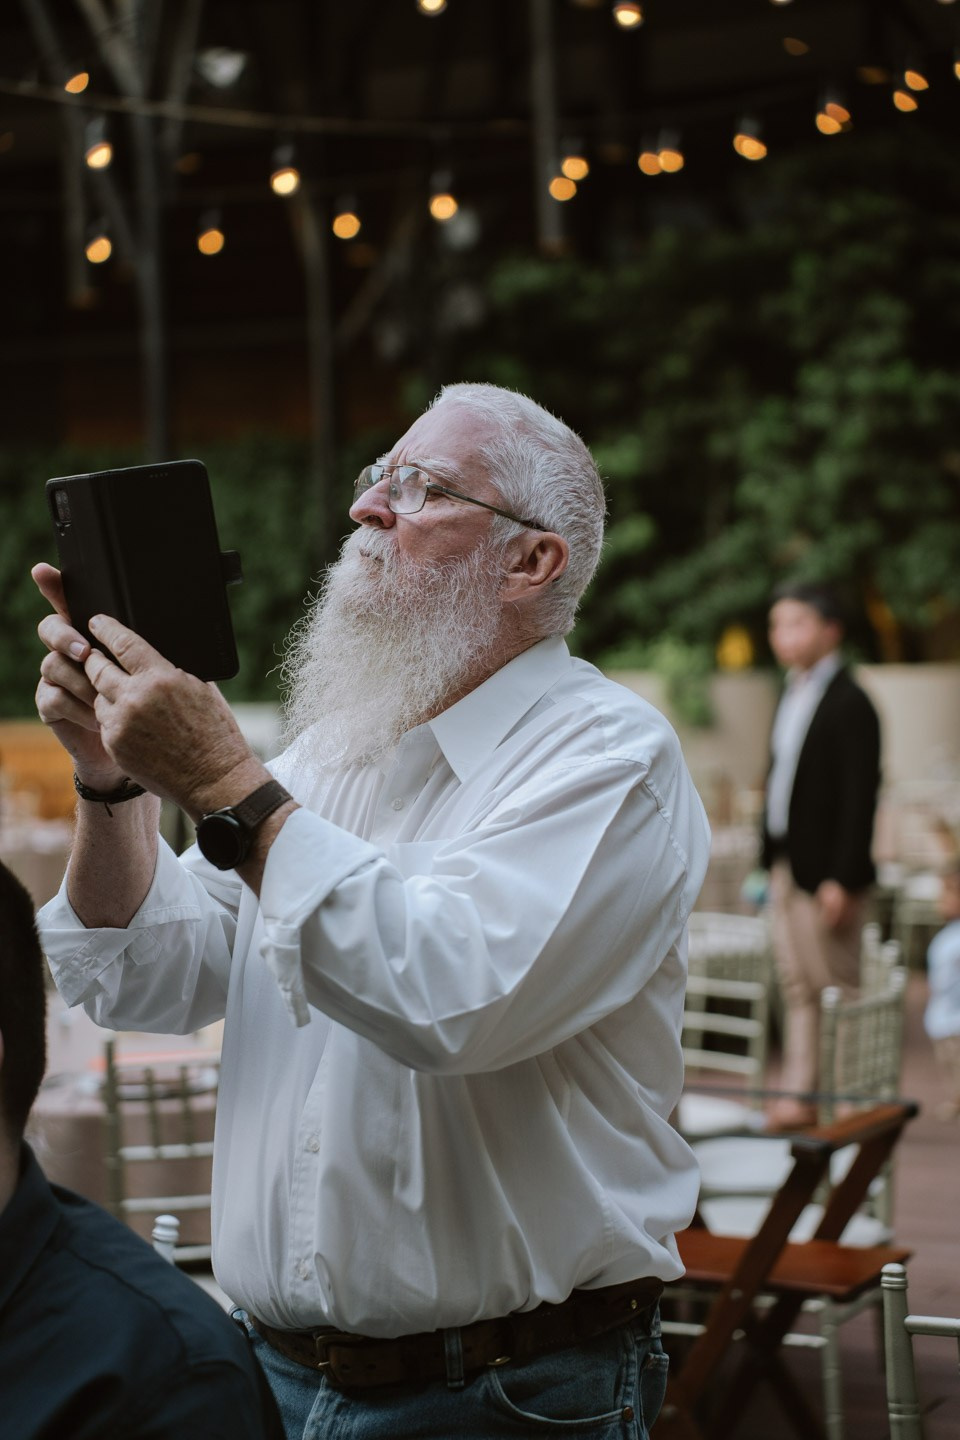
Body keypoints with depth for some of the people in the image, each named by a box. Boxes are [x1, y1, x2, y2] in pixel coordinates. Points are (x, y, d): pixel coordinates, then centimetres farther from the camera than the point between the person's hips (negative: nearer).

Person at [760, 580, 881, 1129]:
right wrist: (771, 857, 14)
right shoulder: (794, 694, 15)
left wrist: (842, 879, -20)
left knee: (836, 988, -3)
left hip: (825, 873, -9)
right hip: (786, 866, 9)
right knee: (797, 987, 10)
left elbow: (860, 796, -16)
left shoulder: (849, 704, -11)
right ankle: (799, 1096, 14)